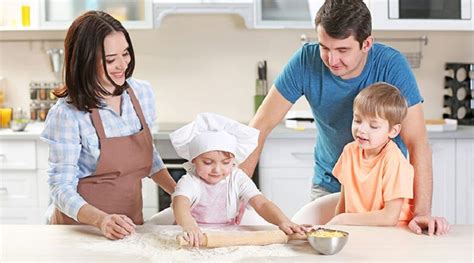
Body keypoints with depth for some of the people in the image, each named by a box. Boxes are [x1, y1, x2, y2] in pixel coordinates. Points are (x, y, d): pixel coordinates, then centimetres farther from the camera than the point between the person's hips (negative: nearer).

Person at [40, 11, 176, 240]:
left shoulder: (142, 92, 1)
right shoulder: (67, 114, -15)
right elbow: (62, 188, -13)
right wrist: (102, 220, -27)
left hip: (130, 224, 3)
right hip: (80, 227, -3)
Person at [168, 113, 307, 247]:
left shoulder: (237, 179, -4)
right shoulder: (189, 182, -13)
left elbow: (261, 204, -14)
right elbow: (180, 204, -34)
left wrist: (283, 221, -35)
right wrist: (189, 226, -58)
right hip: (196, 239, -2)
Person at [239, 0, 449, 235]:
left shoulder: (392, 66, -23)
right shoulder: (306, 61, -19)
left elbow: (417, 142, -26)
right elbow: (261, 125, -16)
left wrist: (422, 211, -36)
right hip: (328, 184, 2)